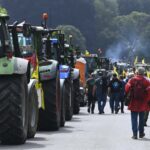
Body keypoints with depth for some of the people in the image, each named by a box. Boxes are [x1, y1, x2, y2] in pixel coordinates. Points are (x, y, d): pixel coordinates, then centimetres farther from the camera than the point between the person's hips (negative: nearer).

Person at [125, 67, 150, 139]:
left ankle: (135, 134, -6)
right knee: (141, 118, 16)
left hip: (134, 102, -1)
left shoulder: (132, 80, -5)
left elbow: (127, 88, -11)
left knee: (134, 118, 2)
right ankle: (141, 133, 22)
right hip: (142, 103, 1)